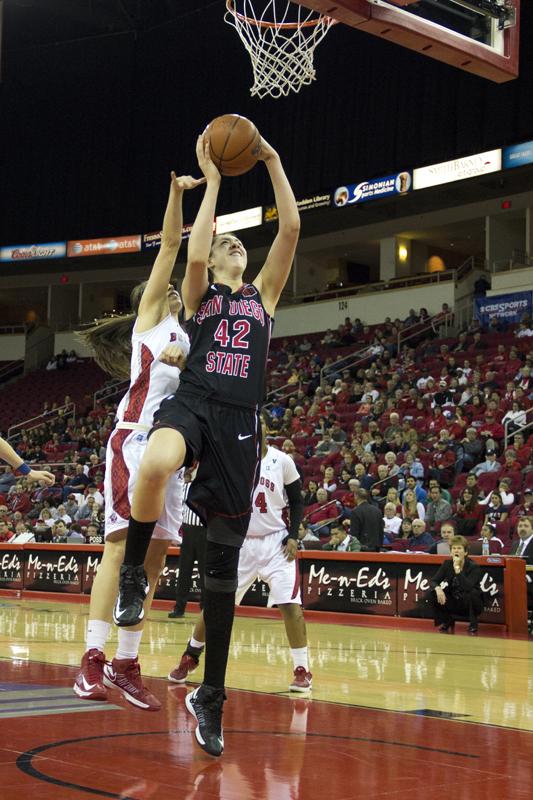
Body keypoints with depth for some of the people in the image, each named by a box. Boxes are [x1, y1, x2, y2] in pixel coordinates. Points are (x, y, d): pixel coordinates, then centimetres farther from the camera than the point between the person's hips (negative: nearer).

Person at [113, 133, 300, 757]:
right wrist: (212, 180, 0)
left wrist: (272, 161, 8)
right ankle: (133, 574, -13)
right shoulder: (198, 295, 16)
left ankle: (211, 695, 11)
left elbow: (290, 228, 10)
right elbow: (194, 253, -7)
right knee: (154, 465, -41)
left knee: (223, 558, 2)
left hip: (240, 423, 2)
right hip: (192, 403, -2)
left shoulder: (263, 294, 21)